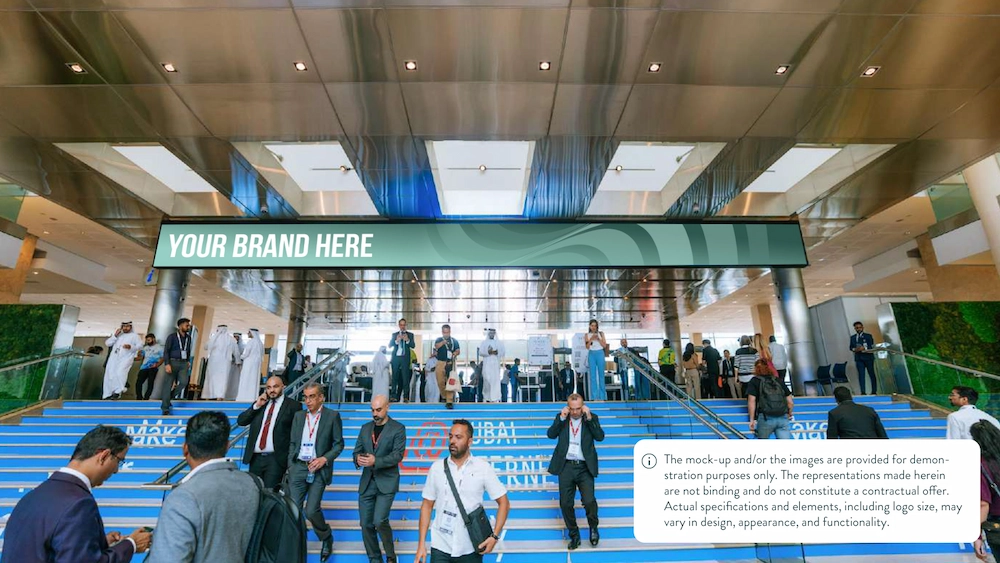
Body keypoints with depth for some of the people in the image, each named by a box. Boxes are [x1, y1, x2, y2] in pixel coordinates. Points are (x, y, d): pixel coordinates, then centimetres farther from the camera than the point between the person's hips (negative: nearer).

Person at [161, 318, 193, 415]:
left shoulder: (188, 338, 11)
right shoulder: (172, 337, -3)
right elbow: (166, 351, -7)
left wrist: (188, 361, 9)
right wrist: (167, 364, -15)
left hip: (184, 363, 4)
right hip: (173, 362, -4)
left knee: (184, 382, -14)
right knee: (168, 385, 1)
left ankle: (169, 397, 12)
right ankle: (165, 408, 9)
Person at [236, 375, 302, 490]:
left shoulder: (293, 405, -2)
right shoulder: (259, 404, 14)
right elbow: (241, 421, 7)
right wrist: (256, 406, -4)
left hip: (276, 459, -5)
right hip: (255, 458, 5)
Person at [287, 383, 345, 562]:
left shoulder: (332, 416, -4)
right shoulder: (298, 415, 9)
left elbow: (339, 444, -2)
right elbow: (293, 443, 14)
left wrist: (325, 458, -14)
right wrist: (290, 466, 7)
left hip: (318, 469, -4)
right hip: (298, 467, 4)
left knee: (311, 510, -7)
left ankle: (327, 539, 22)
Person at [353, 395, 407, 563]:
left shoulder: (398, 428, -5)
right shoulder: (365, 428, 10)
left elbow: (398, 455, -13)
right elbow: (357, 450, 9)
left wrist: (376, 461, -26)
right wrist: (358, 458, -15)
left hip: (386, 482, -5)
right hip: (367, 483, 5)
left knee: (379, 521, -15)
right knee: (366, 524, 8)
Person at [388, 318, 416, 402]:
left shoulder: (410, 334, 11)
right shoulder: (394, 334, 15)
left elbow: (413, 345, -1)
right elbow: (389, 345, 5)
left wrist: (407, 340, -20)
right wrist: (396, 341, -14)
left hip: (405, 358, -1)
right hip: (395, 357, 1)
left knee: (405, 377, -6)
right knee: (395, 377, 1)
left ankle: (405, 396, -5)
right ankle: (393, 395, 4)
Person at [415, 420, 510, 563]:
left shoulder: (483, 468, -9)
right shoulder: (437, 467, -3)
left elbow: (504, 502, -4)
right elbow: (427, 505, 3)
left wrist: (495, 536, -13)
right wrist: (421, 544, -1)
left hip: (471, 549, -1)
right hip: (440, 547, 1)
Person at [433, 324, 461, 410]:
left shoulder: (454, 341, 10)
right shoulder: (439, 340, 9)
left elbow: (458, 350, 3)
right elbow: (436, 346, -13)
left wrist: (455, 353, -20)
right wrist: (443, 342, -33)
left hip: (450, 364, -1)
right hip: (440, 363, 1)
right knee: (440, 382, 6)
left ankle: (449, 401, -9)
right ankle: (445, 397, 29)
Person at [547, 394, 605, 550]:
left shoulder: (592, 418, 3)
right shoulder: (561, 417, 4)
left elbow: (600, 437, -9)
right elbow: (550, 435, -6)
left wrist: (589, 418, -17)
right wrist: (562, 418, -15)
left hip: (584, 467, -1)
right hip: (566, 466, 2)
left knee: (589, 500, -12)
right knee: (565, 503, 5)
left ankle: (593, 528, 20)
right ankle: (574, 535, 26)